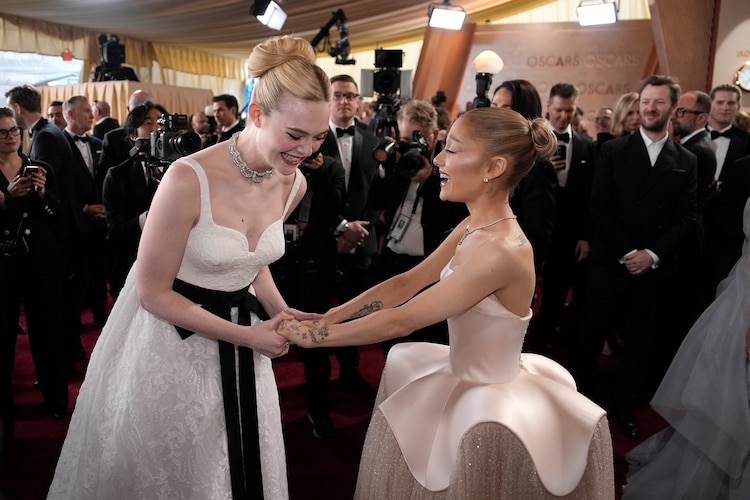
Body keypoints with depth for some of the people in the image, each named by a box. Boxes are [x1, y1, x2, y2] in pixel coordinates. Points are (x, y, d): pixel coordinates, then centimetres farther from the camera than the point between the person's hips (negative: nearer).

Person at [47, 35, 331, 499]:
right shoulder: (189, 180, -27)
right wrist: (245, 335, -18)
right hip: (174, 341, -5)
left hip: (242, 332, 5)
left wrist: (279, 310, -5)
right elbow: (153, 293, -19)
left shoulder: (293, 184, -7)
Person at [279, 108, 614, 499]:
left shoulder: (500, 250, -30)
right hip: (468, 377, 8)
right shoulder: (476, 227, -2)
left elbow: (400, 321, -25)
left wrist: (314, 336, -16)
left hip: (488, 399, -8)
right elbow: (407, 283, 1)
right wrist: (328, 316, -4)